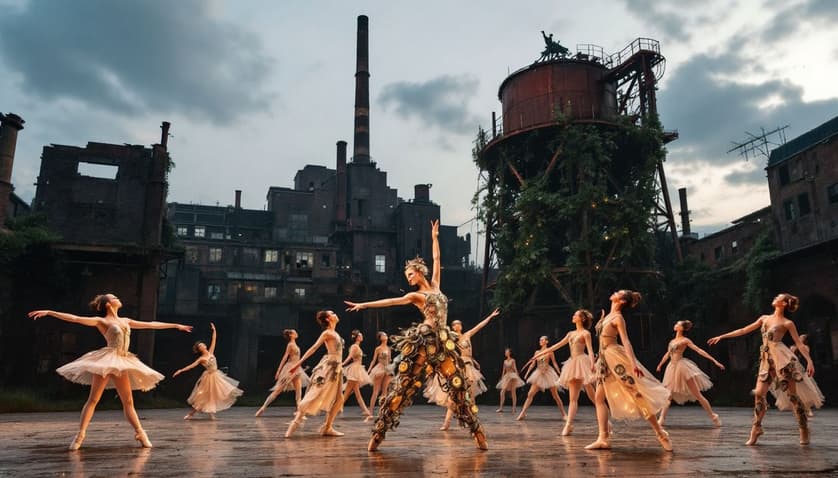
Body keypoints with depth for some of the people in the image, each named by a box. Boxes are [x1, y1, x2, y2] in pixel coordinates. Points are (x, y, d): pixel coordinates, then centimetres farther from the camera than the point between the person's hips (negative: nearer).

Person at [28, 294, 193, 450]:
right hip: (107, 359, -5)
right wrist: (49, 312, -20)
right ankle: (80, 434, -5)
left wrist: (176, 325, 26)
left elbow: (151, 324, 23)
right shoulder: (102, 321, 0)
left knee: (128, 401, 6)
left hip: (122, 362, 5)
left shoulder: (126, 321, 18)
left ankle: (140, 433, 7)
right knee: (93, 399, -8)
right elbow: (74, 318, -10)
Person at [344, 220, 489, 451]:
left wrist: (434, 237, 34)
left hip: (443, 342, 4)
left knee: (459, 386, 1)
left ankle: (477, 432, 6)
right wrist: (363, 304, -5)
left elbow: (437, 259, 28)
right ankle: (378, 433, 0)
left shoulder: (435, 285, 19)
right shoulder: (414, 296, 9)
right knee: (403, 386, -4)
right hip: (423, 341, -4)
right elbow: (391, 301, 2)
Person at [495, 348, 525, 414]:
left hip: (512, 376, -4)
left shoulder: (513, 360, 0)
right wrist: (502, 378, 12)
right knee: (502, 392, -7)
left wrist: (517, 376, -11)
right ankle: (501, 407, -6)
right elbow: (503, 370, 15)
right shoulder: (505, 361, 13)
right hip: (506, 377, 4)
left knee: (513, 392, 0)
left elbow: (515, 369, -2)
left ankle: (514, 407, 5)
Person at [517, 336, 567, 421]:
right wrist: (527, 373, 8)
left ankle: (564, 414, 12)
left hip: (548, 374, -3)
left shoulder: (549, 352, -2)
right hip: (539, 374, 4)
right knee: (530, 394, -6)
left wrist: (560, 373, -7)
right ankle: (522, 413, -5)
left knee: (555, 396, 0)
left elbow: (554, 363, -1)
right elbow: (532, 364, 12)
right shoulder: (537, 352, 9)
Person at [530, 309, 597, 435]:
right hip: (573, 364, 7)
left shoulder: (586, 333, -1)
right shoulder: (571, 334, 18)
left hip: (582, 362, -7)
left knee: (592, 395, -6)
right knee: (573, 398, 2)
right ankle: (569, 425, -3)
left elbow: (590, 350, -14)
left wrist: (592, 364, -30)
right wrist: (542, 353, 20)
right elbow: (557, 345, 21)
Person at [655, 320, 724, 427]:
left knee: (697, 394, -4)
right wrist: (660, 365, 40)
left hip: (682, 367, -7)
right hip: (672, 368, 7)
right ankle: (661, 419, 6)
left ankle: (713, 416, 6)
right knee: (667, 395, 4)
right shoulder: (672, 341, 16)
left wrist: (714, 361, -15)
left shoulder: (685, 340, -3)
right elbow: (667, 354, 29)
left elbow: (699, 351, -9)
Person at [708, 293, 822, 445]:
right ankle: (756, 430, 5)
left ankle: (804, 430, 9)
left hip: (782, 358, -5)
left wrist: (809, 360, -17)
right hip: (767, 360, 5)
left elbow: (799, 343, -3)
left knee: (792, 394, -2)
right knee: (759, 393, -2)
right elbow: (744, 330, 17)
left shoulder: (787, 323, 0)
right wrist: (722, 336, 15)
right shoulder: (764, 318, 15)